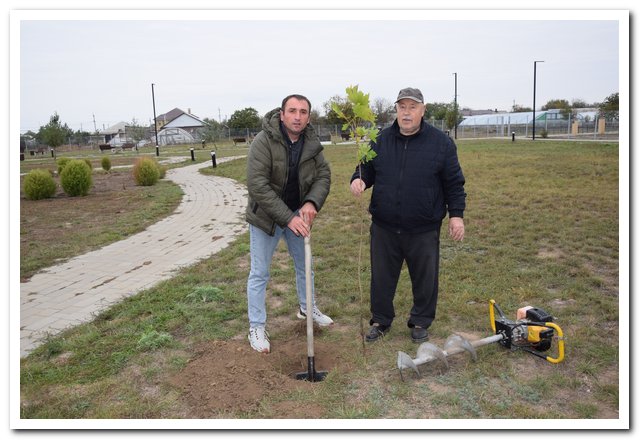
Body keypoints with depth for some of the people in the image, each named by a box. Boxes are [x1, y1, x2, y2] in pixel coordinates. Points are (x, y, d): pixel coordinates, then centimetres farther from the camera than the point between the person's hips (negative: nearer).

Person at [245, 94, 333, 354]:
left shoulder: (312, 143, -7)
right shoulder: (264, 141, -23)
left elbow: (324, 174, -3)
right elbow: (257, 185, -29)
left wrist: (312, 202, -24)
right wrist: (288, 218, -32)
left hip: (297, 214, 5)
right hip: (265, 215, -5)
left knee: (304, 264, 20)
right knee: (259, 273, 3)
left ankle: (307, 308, 44)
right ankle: (256, 328, 19)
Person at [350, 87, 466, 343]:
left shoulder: (441, 142, -3)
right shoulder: (381, 140, 3)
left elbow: (454, 182, 1)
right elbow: (367, 169, 9)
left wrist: (456, 214, -4)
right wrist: (358, 180, -14)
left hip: (423, 229, -2)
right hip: (384, 227, 2)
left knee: (425, 279, 12)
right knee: (382, 277, 13)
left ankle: (420, 322, 33)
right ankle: (380, 320, 32)